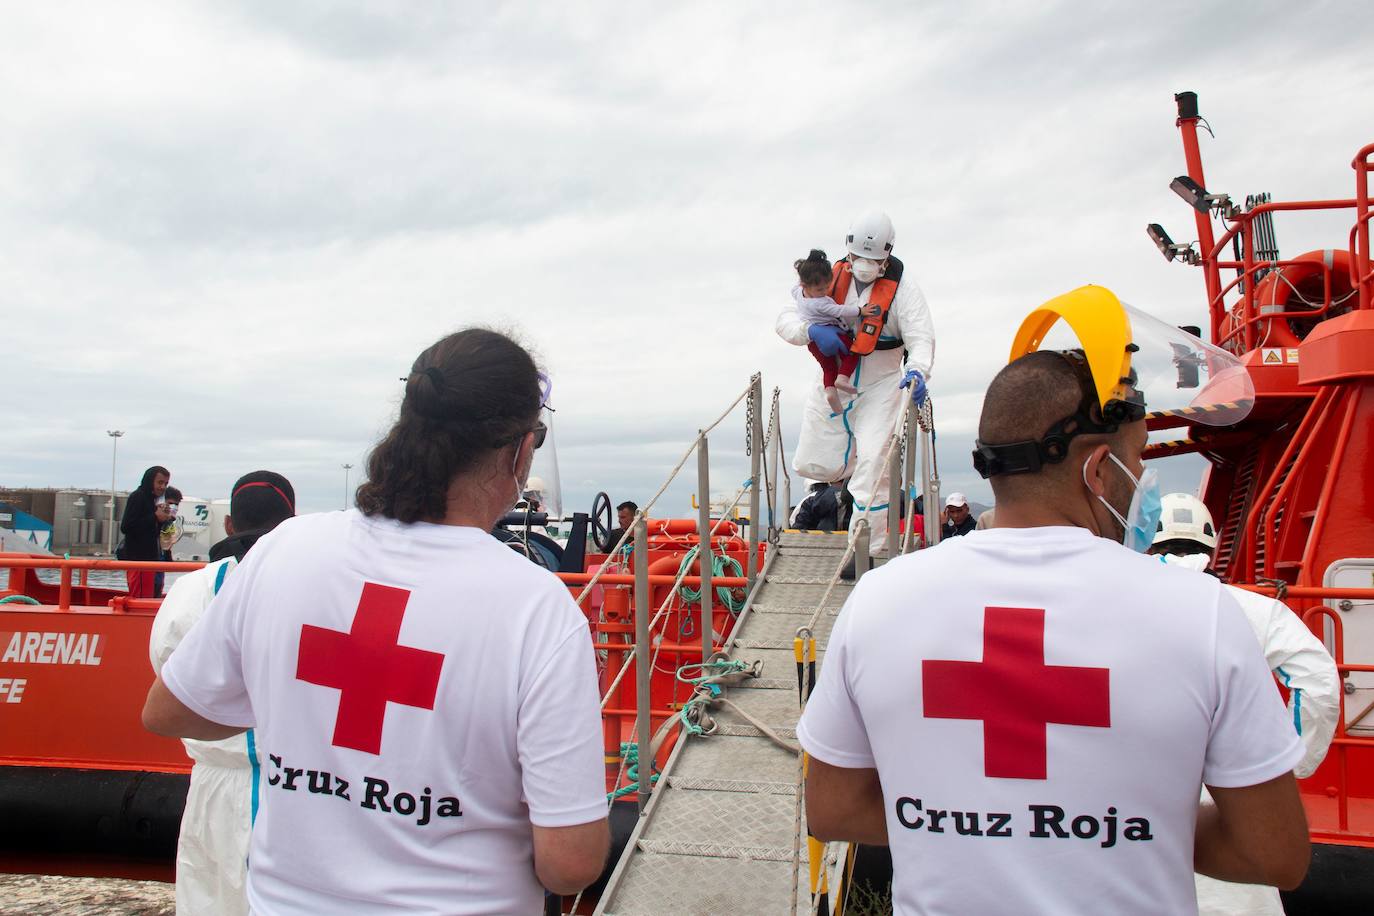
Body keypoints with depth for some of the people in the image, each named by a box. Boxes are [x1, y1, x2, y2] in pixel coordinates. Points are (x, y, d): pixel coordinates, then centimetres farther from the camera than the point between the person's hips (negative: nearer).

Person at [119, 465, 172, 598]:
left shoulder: (152, 499, 19)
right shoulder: (137, 497, -7)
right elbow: (125, 527, -18)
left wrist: (162, 519, 3)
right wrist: (155, 517, -15)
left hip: (148, 557, 9)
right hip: (138, 558, -9)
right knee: (140, 601, -12)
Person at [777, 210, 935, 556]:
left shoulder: (902, 287, -10)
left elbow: (921, 338, -19)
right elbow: (785, 319, -6)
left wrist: (917, 371, -41)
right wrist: (812, 331, -29)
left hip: (879, 388, -3)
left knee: (873, 466, -13)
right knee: (811, 465, 7)